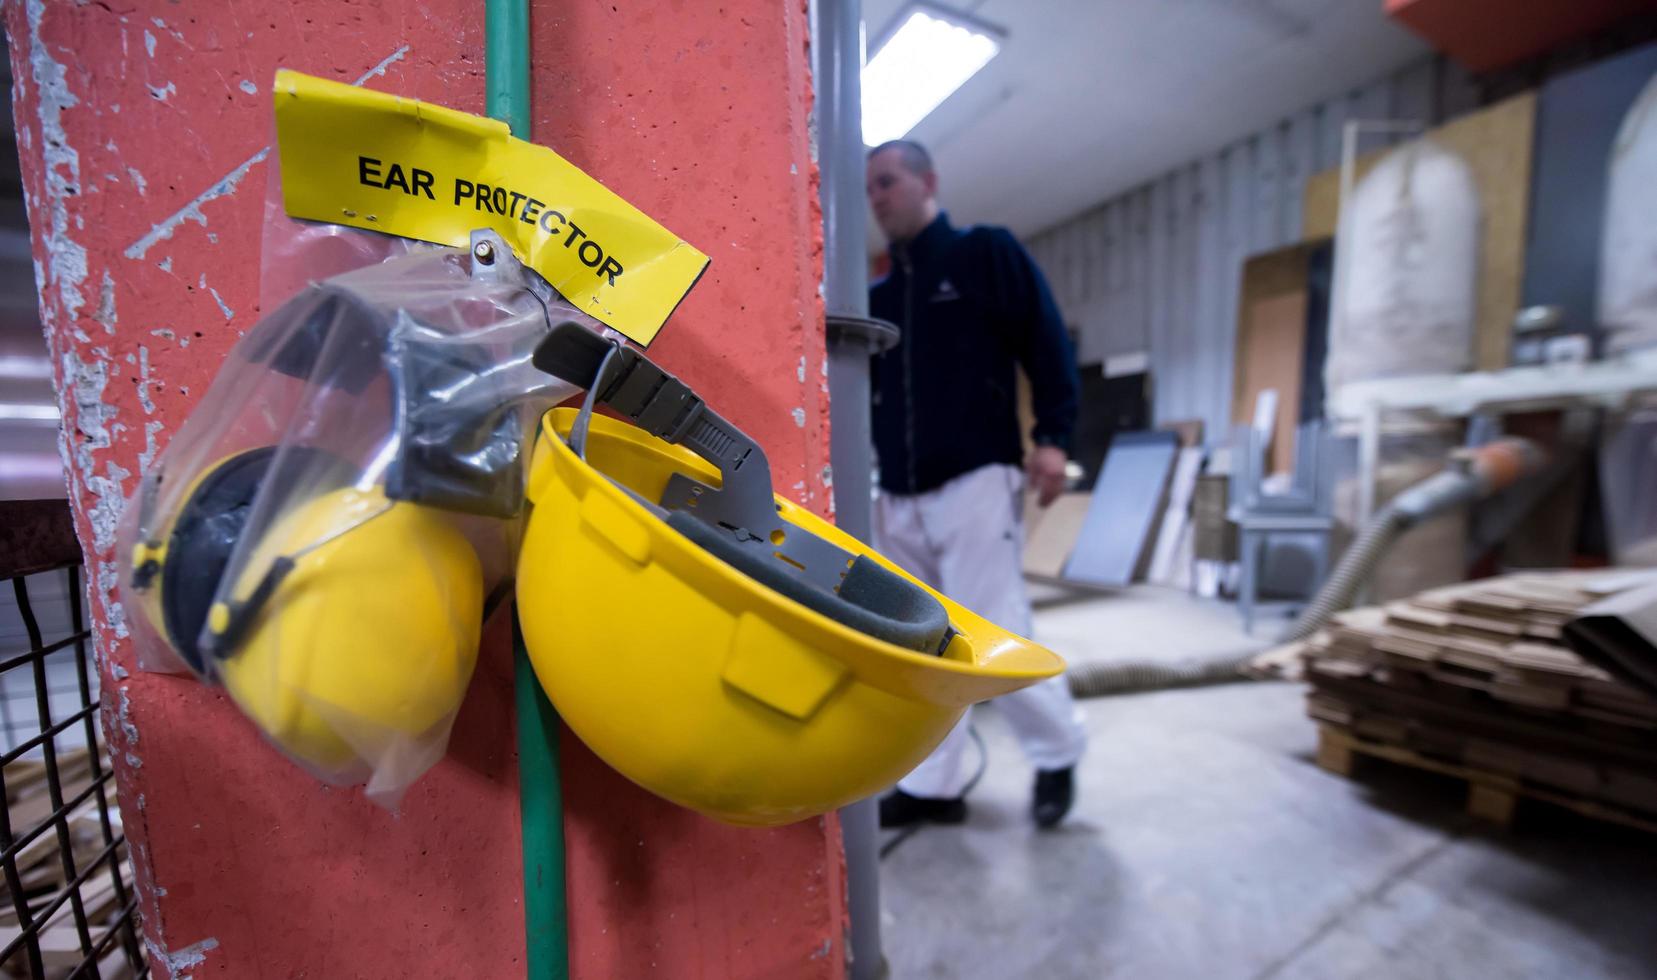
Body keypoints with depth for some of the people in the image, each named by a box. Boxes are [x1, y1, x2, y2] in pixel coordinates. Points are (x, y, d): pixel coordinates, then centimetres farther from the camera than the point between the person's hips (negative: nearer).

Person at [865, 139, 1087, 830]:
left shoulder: (988, 253, 6)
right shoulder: (877, 297, 20)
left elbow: (1049, 345, -1)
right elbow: (857, 386, 19)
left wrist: (1052, 437, -11)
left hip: (975, 479, -6)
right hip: (899, 496, 6)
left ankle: (1058, 753, 20)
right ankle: (931, 786, 21)